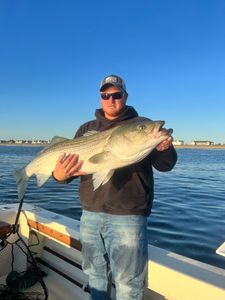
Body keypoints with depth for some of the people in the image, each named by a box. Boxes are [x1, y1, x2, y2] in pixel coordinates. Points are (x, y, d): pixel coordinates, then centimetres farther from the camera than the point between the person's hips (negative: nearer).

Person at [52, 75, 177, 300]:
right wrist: (60, 175, -15)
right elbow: (70, 162, 8)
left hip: (127, 216, -3)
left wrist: (164, 149, -28)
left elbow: (164, 165, -6)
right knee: (96, 275, 23)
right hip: (90, 215, 4)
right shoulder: (87, 129, 9)